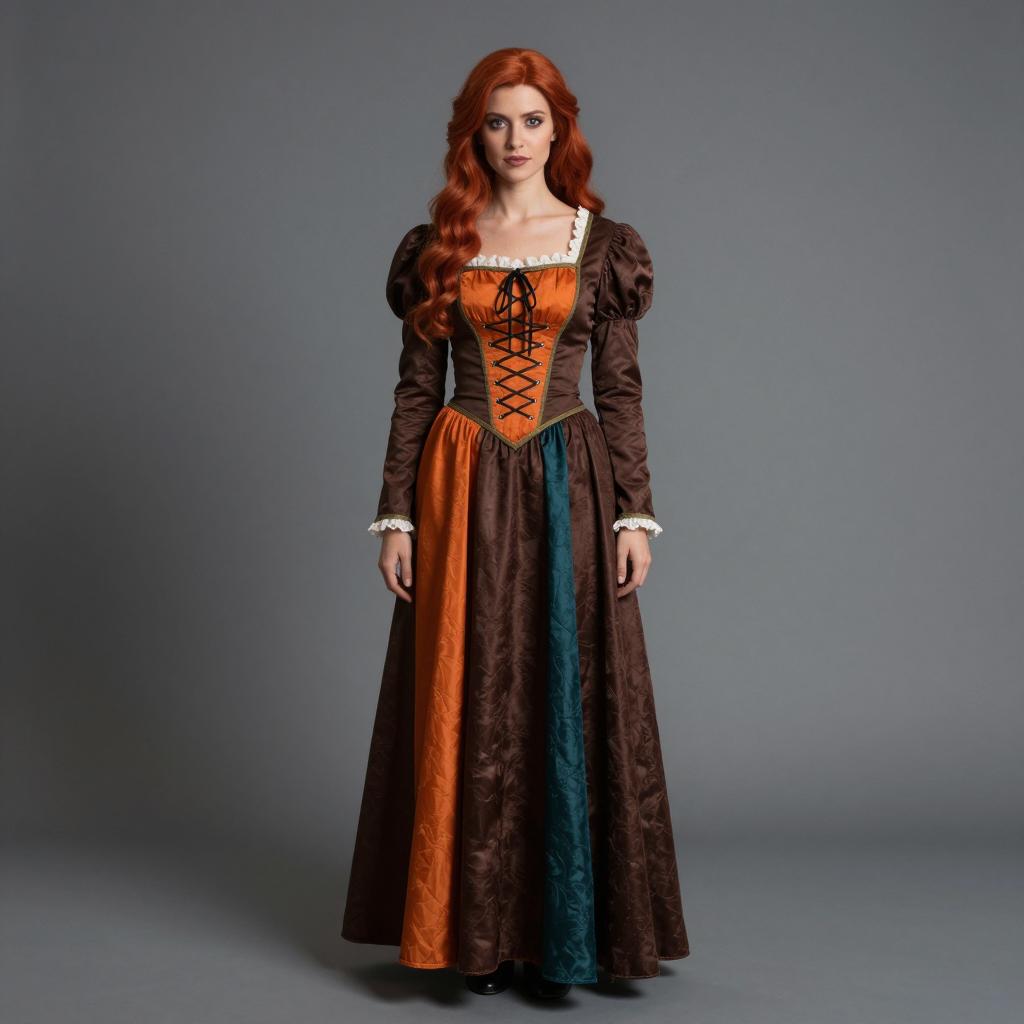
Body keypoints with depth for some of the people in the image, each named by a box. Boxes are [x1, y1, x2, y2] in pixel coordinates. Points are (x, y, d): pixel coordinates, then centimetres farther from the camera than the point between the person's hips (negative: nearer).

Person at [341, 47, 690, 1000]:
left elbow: (621, 389, 3)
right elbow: (415, 390, 5)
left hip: (568, 488, 0)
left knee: (568, 698, 1)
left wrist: (635, 511, -3)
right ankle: (477, 928, 17)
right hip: (464, 490, 1)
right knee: (466, 704, 3)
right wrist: (396, 513, -1)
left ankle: (562, 930, 14)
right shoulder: (437, 247, 7)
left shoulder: (603, 244, 5)